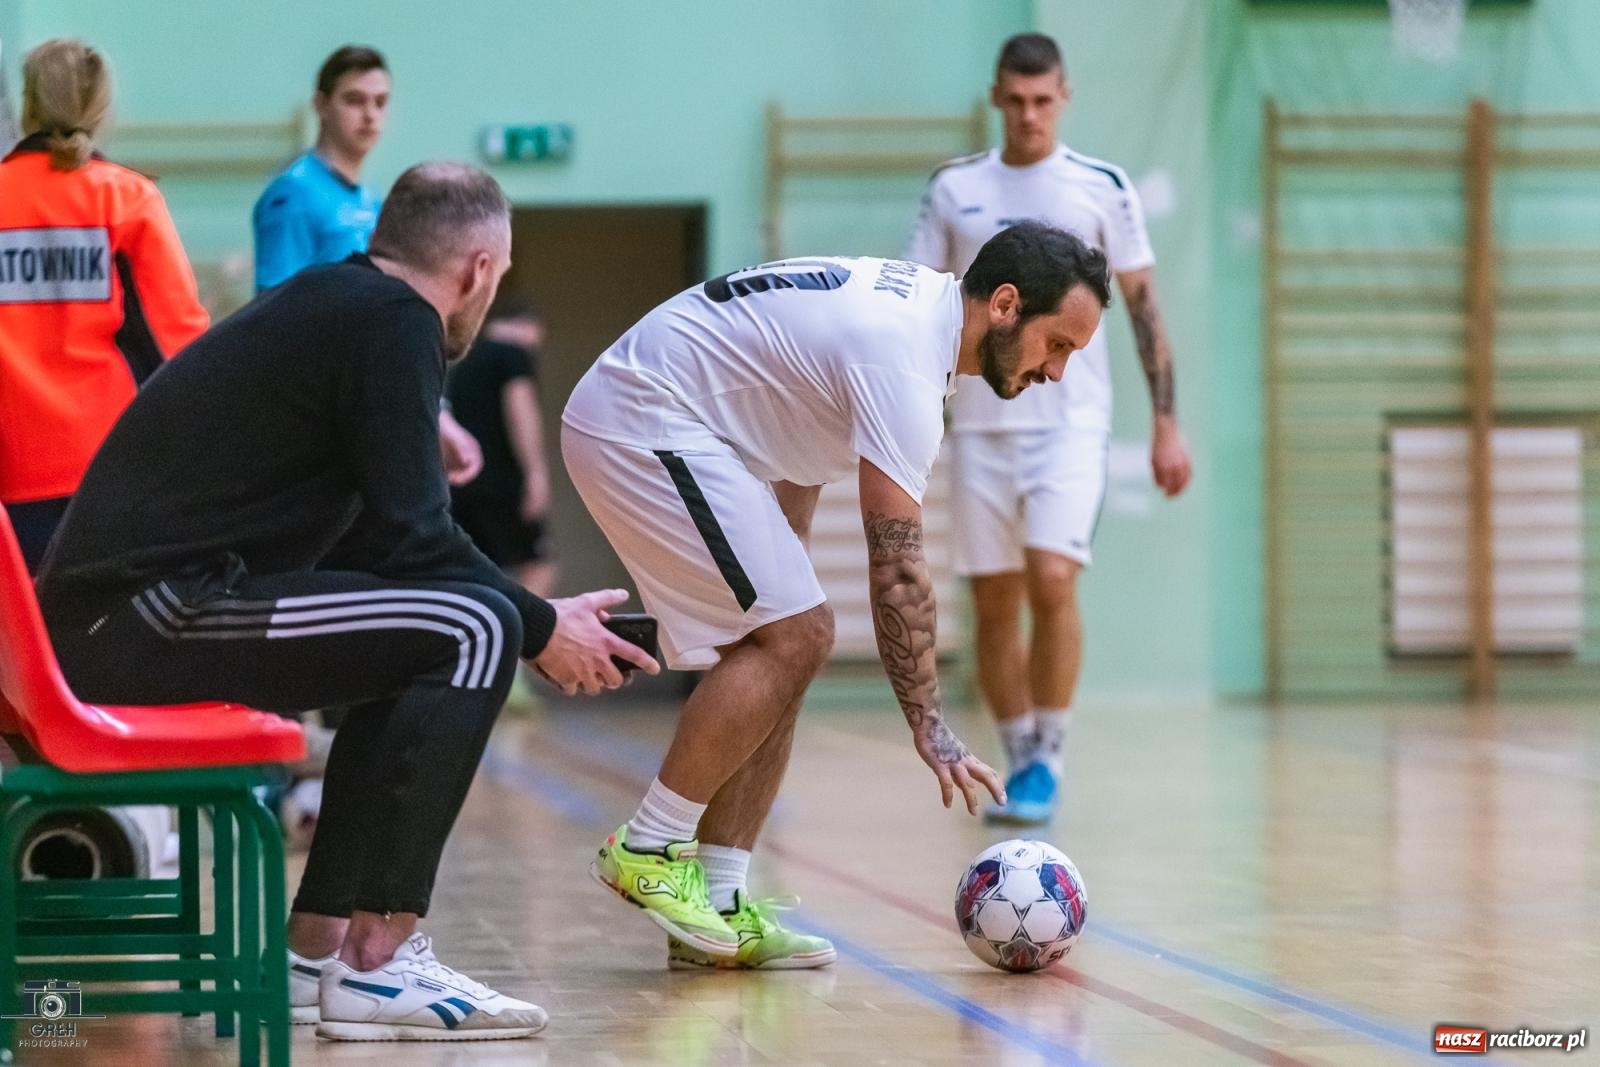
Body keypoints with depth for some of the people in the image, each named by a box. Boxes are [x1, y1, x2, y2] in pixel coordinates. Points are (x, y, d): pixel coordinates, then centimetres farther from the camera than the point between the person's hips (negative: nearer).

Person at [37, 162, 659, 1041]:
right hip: (152, 616, -10)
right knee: (471, 630, -15)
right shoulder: (393, 322, -8)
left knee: (412, 656, 25)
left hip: (102, 619, 10)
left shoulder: (329, 302, 21)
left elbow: (374, 539, 24)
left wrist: (528, 618, 25)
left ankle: (314, 948, 21)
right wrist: (540, 630, 0)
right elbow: (412, 539, -13)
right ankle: (378, 966, -13)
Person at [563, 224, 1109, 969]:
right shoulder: (902, 355, -23)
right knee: (791, 637, -15)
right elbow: (896, 566, -25)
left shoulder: (917, 301, 7)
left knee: (780, 644, 5)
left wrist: (782, 566, 20)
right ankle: (648, 850, -6)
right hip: (642, 424, -11)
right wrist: (931, 730, -24)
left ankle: (718, 908, 4)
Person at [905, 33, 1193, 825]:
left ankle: (1048, 760, -4)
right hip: (980, 424, 3)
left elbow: (1143, 307, 4)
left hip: (1072, 419, -2)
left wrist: (1166, 423, -1)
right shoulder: (954, 189, 6)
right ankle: (1019, 761, 18)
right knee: (993, 602, 4)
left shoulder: (1102, 189, 1)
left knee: (1053, 580, -18)